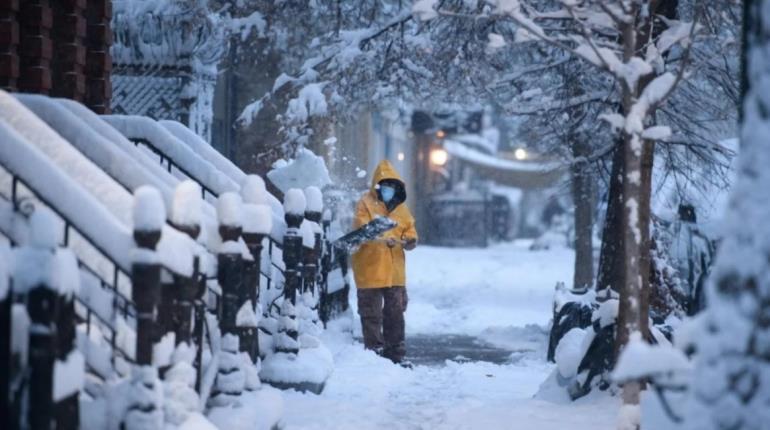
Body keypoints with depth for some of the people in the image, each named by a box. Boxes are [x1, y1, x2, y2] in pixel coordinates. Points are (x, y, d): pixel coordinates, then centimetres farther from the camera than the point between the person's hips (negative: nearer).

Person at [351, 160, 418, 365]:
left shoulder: (400, 207, 13)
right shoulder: (366, 204, -6)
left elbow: (409, 229, 15)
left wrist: (410, 241, -9)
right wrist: (384, 239, -35)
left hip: (395, 271, 6)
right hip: (370, 270, -6)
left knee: (395, 313, 11)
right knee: (372, 314, 0)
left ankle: (396, 353, 19)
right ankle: (375, 352, 7)